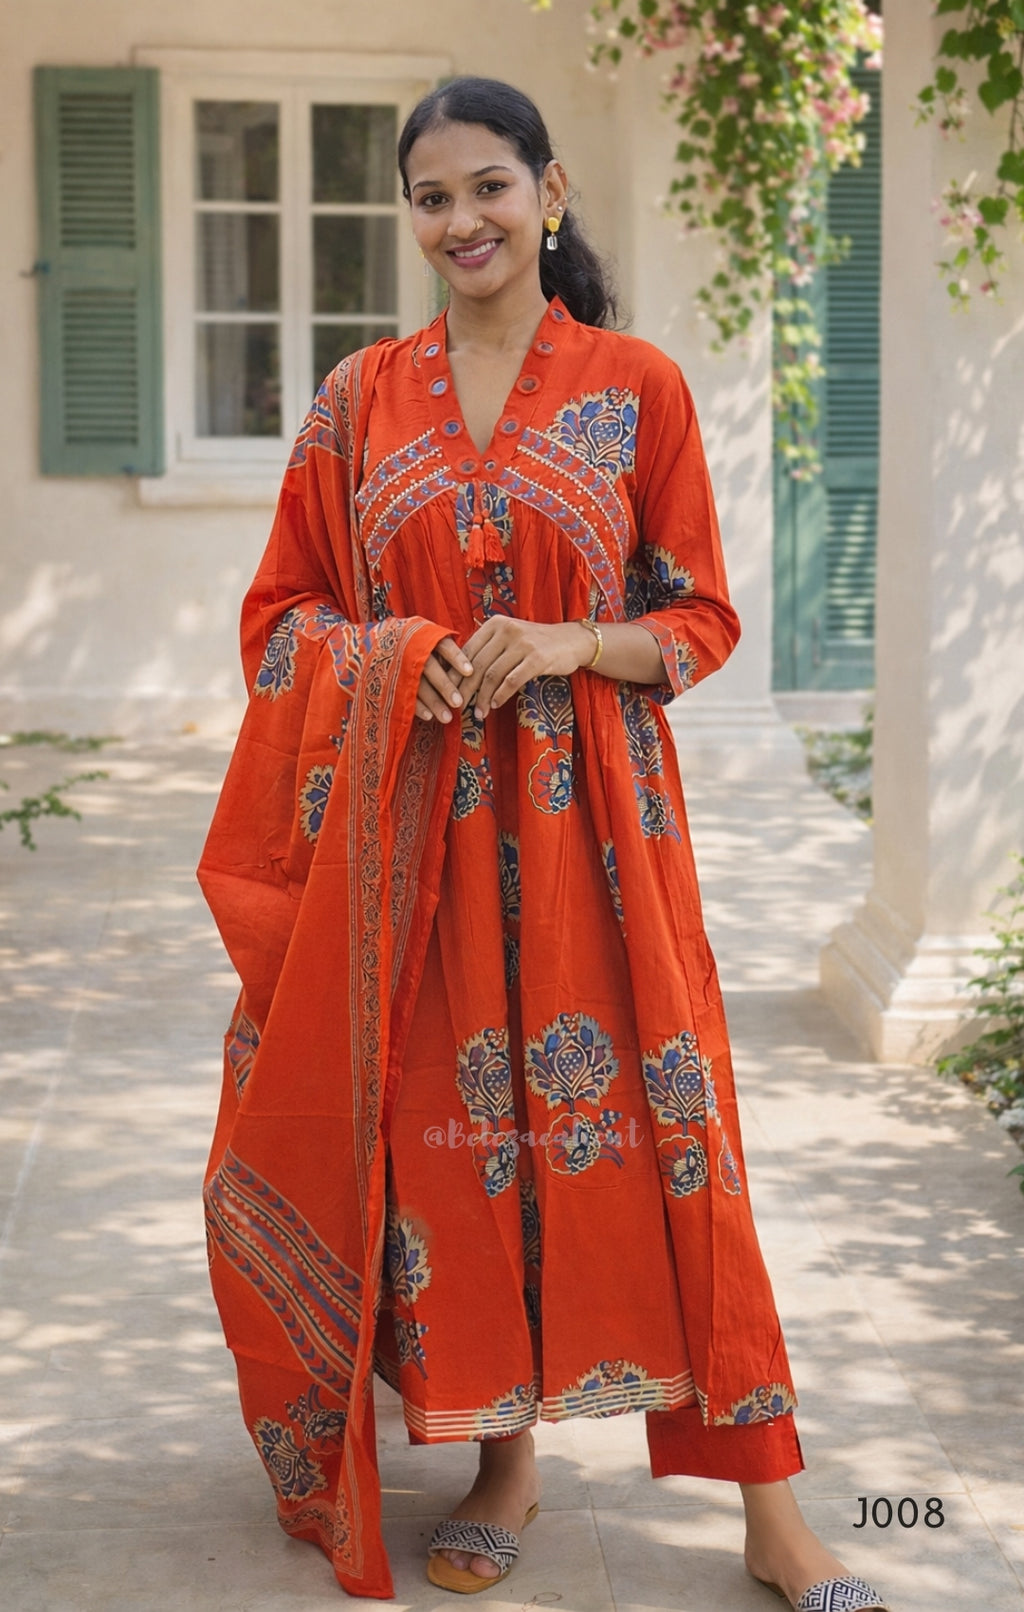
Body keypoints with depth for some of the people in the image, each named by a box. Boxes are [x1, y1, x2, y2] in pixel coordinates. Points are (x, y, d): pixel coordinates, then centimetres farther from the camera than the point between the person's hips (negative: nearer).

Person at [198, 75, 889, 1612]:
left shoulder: (638, 388, 2)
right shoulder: (362, 397, 8)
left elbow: (700, 619, 4)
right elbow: (282, 609, 12)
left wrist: (575, 644, -15)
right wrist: (386, 653, -9)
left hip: (590, 815, -2)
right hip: (412, 821, 3)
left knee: (651, 1130, -3)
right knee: (448, 1125, 5)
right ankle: (505, 1458, 23)